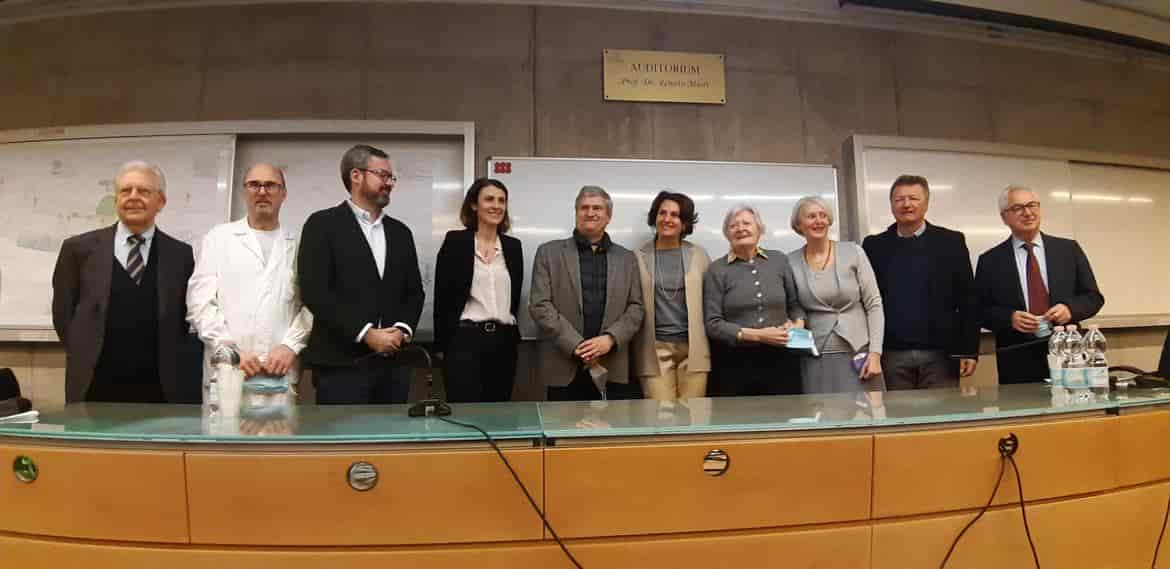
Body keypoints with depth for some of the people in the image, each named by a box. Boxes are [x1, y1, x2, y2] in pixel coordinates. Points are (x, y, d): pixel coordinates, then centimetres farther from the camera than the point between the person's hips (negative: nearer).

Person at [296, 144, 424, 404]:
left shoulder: (400, 231, 16)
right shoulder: (322, 224, -1)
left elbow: (414, 291, 15)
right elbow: (314, 292, -11)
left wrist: (402, 329, -4)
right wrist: (366, 333, -14)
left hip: (393, 363, 5)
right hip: (341, 363, -5)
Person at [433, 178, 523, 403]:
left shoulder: (513, 245, 11)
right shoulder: (455, 241, -1)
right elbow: (443, 295, -3)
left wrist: (514, 333, 12)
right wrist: (443, 343, -6)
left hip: (504, 340, 4)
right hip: (465, 338, -4)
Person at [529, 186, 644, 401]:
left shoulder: (626, 258, 14)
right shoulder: (549, 253, 6)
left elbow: (636, 307, 9)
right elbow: (540, 305, -2)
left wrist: (610, 339, -9)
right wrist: (576, 346, -11)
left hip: (613, 369, 2)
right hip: (563, 367, -1)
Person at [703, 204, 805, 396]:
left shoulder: (779, 260, 9)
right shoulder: (717, 269, 0)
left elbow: (795, 304, 18)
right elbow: (713, 324, -5)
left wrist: (798, 323, -3)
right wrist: (756, 335, -13)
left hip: (780, 360, 3)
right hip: (734, 364, -2)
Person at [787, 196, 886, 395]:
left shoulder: (854, 252, 0)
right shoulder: (791, 262, 1)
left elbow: (874, 304, 0)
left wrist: (875, 352, -6)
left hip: (858, 355, 0)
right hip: (815, 360, 0)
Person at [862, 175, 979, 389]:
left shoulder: (951, 242, 5)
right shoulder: (874, 246, 7)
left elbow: (967, 300, 3)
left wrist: (970, 351, -2)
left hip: (940, 353, 0)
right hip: (891, 355, 1)